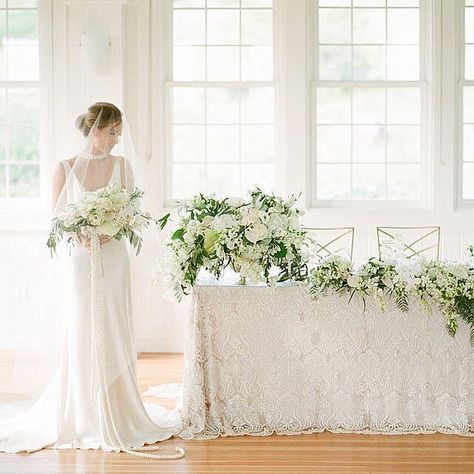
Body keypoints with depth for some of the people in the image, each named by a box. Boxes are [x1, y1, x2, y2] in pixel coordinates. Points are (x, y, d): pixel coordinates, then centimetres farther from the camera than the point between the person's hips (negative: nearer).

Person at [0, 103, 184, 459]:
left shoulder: (122, 165, 5)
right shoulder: (65, 169, 0)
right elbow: (57, 218, 0)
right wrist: (79, 233, -19)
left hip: (114, 256, 2)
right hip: (79, 259, -2)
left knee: (115, 336, 3)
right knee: (82, 336, 0)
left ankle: (117, 414, 13)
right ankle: (84, 417, 10)